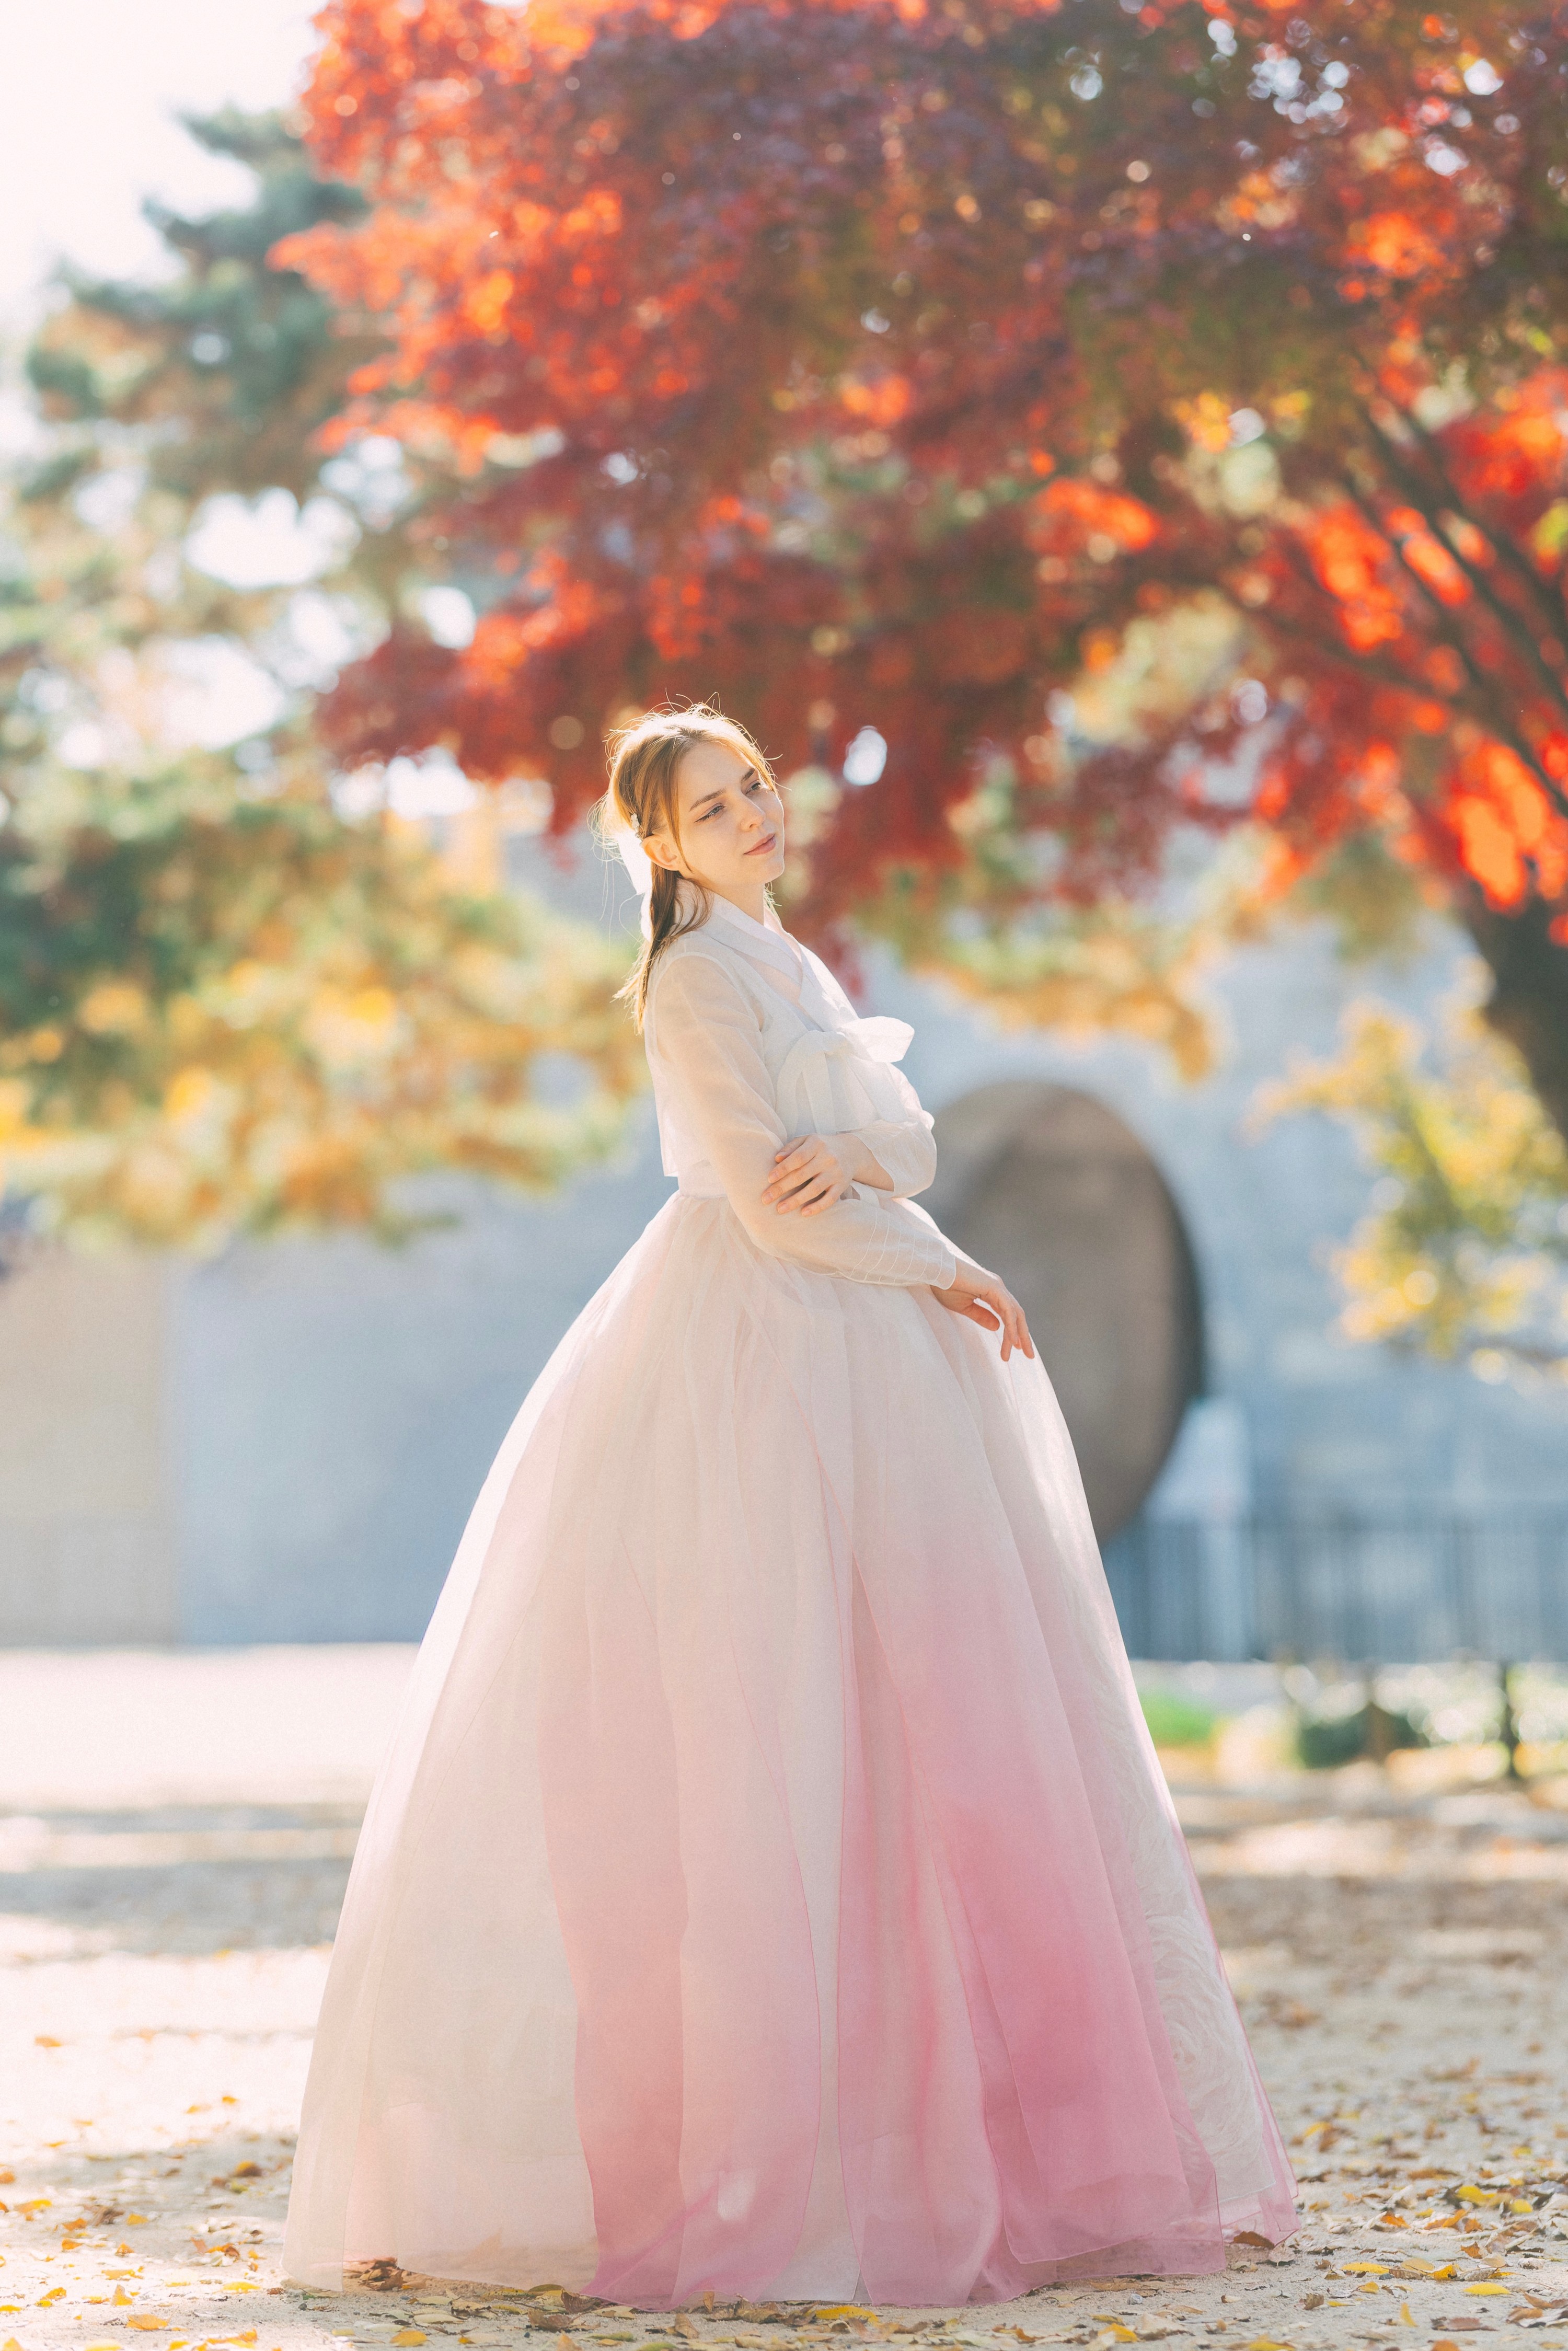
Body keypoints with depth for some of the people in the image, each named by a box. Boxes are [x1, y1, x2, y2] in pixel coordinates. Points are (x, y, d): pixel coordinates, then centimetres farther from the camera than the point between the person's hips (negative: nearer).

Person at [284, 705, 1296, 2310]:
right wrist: (946, 1273, -3)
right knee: (760, 1727, -11)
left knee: (895, 1732, 4)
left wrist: (855, 1158, -12)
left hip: (856, 1362, 9)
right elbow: (767, 1199, -13)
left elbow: (913, 1142, 10)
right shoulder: (698, 974, -6)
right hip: (756, 1360, -9)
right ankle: (740, 2138, -10)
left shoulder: (788, 964, 21)